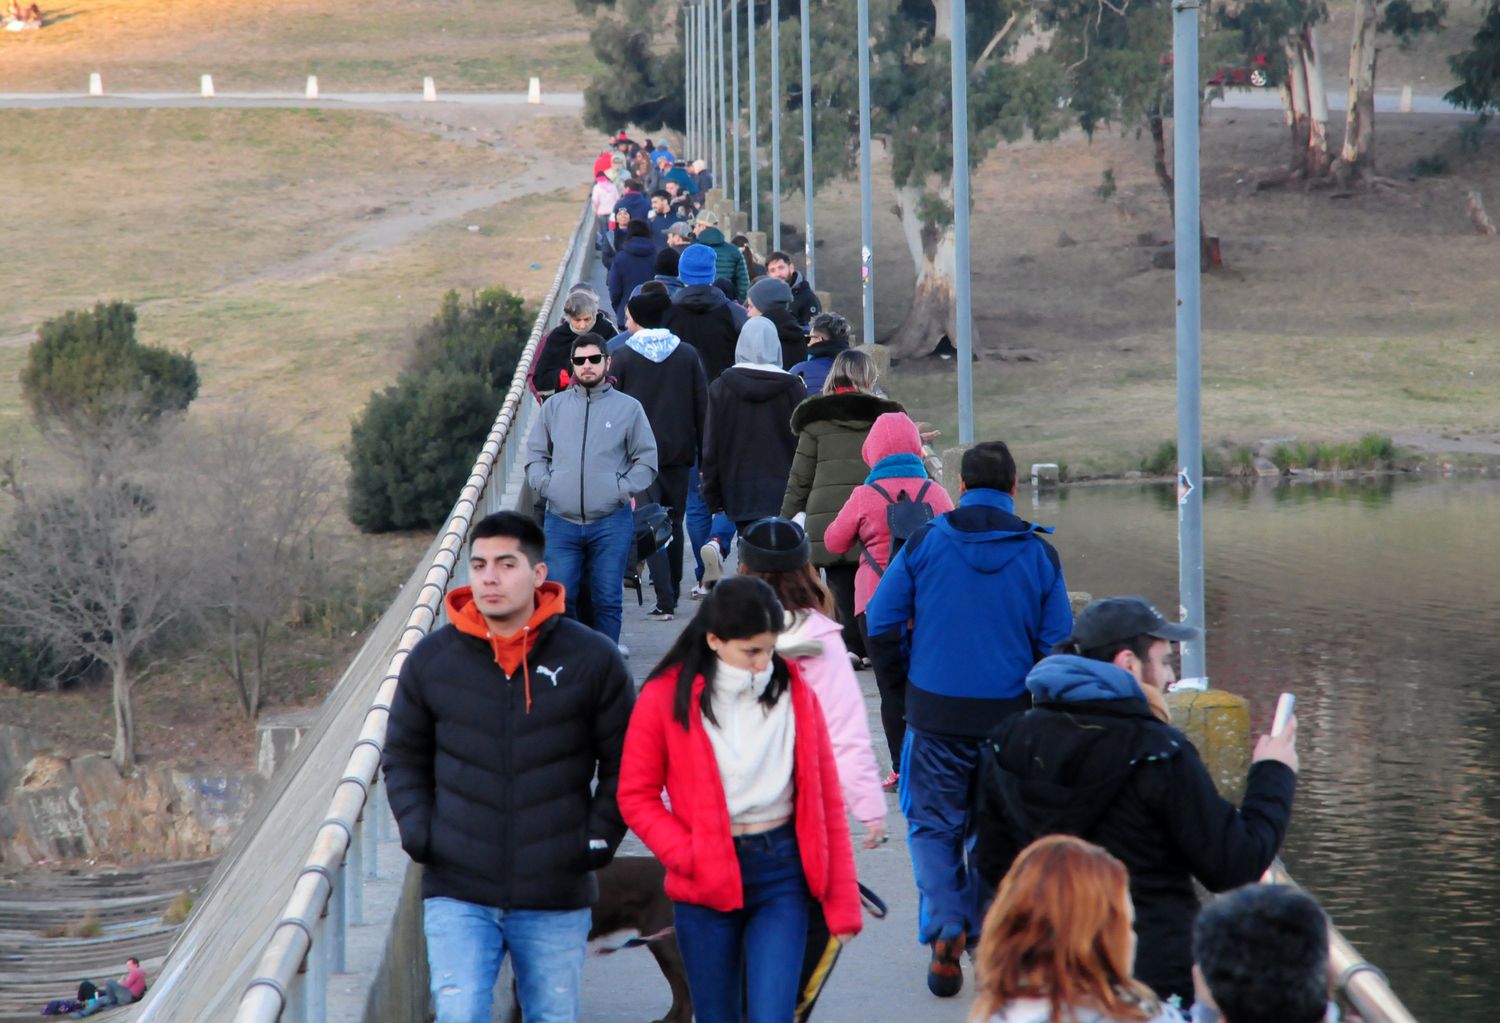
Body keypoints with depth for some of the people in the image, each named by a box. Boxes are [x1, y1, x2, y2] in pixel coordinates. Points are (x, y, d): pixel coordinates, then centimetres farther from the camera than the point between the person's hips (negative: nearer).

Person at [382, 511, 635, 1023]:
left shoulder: (592, 659, -1)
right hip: (456, 892, 0)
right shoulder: (431, 658, 2)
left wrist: (599, 837, -1)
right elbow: (403, 756, 14)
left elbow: (624, 763, 8)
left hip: (556, 897, 0)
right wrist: (416, 830, 1)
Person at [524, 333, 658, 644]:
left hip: (611, 522, -1)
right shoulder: (554, 406, 11)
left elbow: (646, 459, 6)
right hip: (561, 522, 2)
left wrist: (623, 489, -7)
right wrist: (544, 484, -1)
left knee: (608, 601, 2)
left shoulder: (628, 407, 5)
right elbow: (535, 454, 16)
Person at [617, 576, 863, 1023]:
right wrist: (689, 856, -15)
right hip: (705, 885, 0)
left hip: (781, 873, 0)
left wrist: (841, 902, 1)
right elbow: (636, 797, -1)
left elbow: (826, 801, 3)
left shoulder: (794, 693, 0)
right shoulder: (666, 698, -6)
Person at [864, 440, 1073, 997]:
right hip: (1011, 715, 1)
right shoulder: (1038, 553, -2)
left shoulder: (925, 542, -5)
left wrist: (899, 682, 10)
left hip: (936, 712, -1)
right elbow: (1058, 640, 0)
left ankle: (945, 929, -9)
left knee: (933, 825, 9)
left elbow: (881, 621, -5)